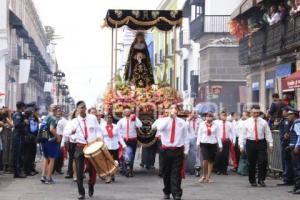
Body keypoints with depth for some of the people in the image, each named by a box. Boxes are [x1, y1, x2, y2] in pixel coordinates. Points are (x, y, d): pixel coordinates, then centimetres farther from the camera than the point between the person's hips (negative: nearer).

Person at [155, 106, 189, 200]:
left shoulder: (182, 122, 5)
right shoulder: (164, 120, 3)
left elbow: (185, 137, 6)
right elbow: (159, 128, -20)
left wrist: (186, 151, 3)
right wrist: (170, 118, -17)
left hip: (178, 150, -1)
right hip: (166, 150, 1)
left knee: (176, 173, -5)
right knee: (166, 173, 10)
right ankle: (167, 192, 23)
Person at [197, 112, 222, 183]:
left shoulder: (216, 125, 1)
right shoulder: (202, 124, 2)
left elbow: (218, 135, 4)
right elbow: (199, 134, 5)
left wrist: (220, 145, 4)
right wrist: (198, 143, -1)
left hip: (213, 144, 1)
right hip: (204, 143, -1)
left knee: (211, 161, 5)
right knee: (205, 160, -11)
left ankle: (208, 177, 14)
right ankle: (204, 176, 6)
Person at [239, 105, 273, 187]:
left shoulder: (263, 122, 5)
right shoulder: (246, 122, 4)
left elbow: (268, 133, 5)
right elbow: (243, 134, 4)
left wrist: (270, 143, -3)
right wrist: (241, 145, -3)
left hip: (261, 143, 0)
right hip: (250, 143, 0)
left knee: (263, 162, -9)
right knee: (251, 163, 5)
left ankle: (261, 179, -1)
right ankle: (252, 181, 17)